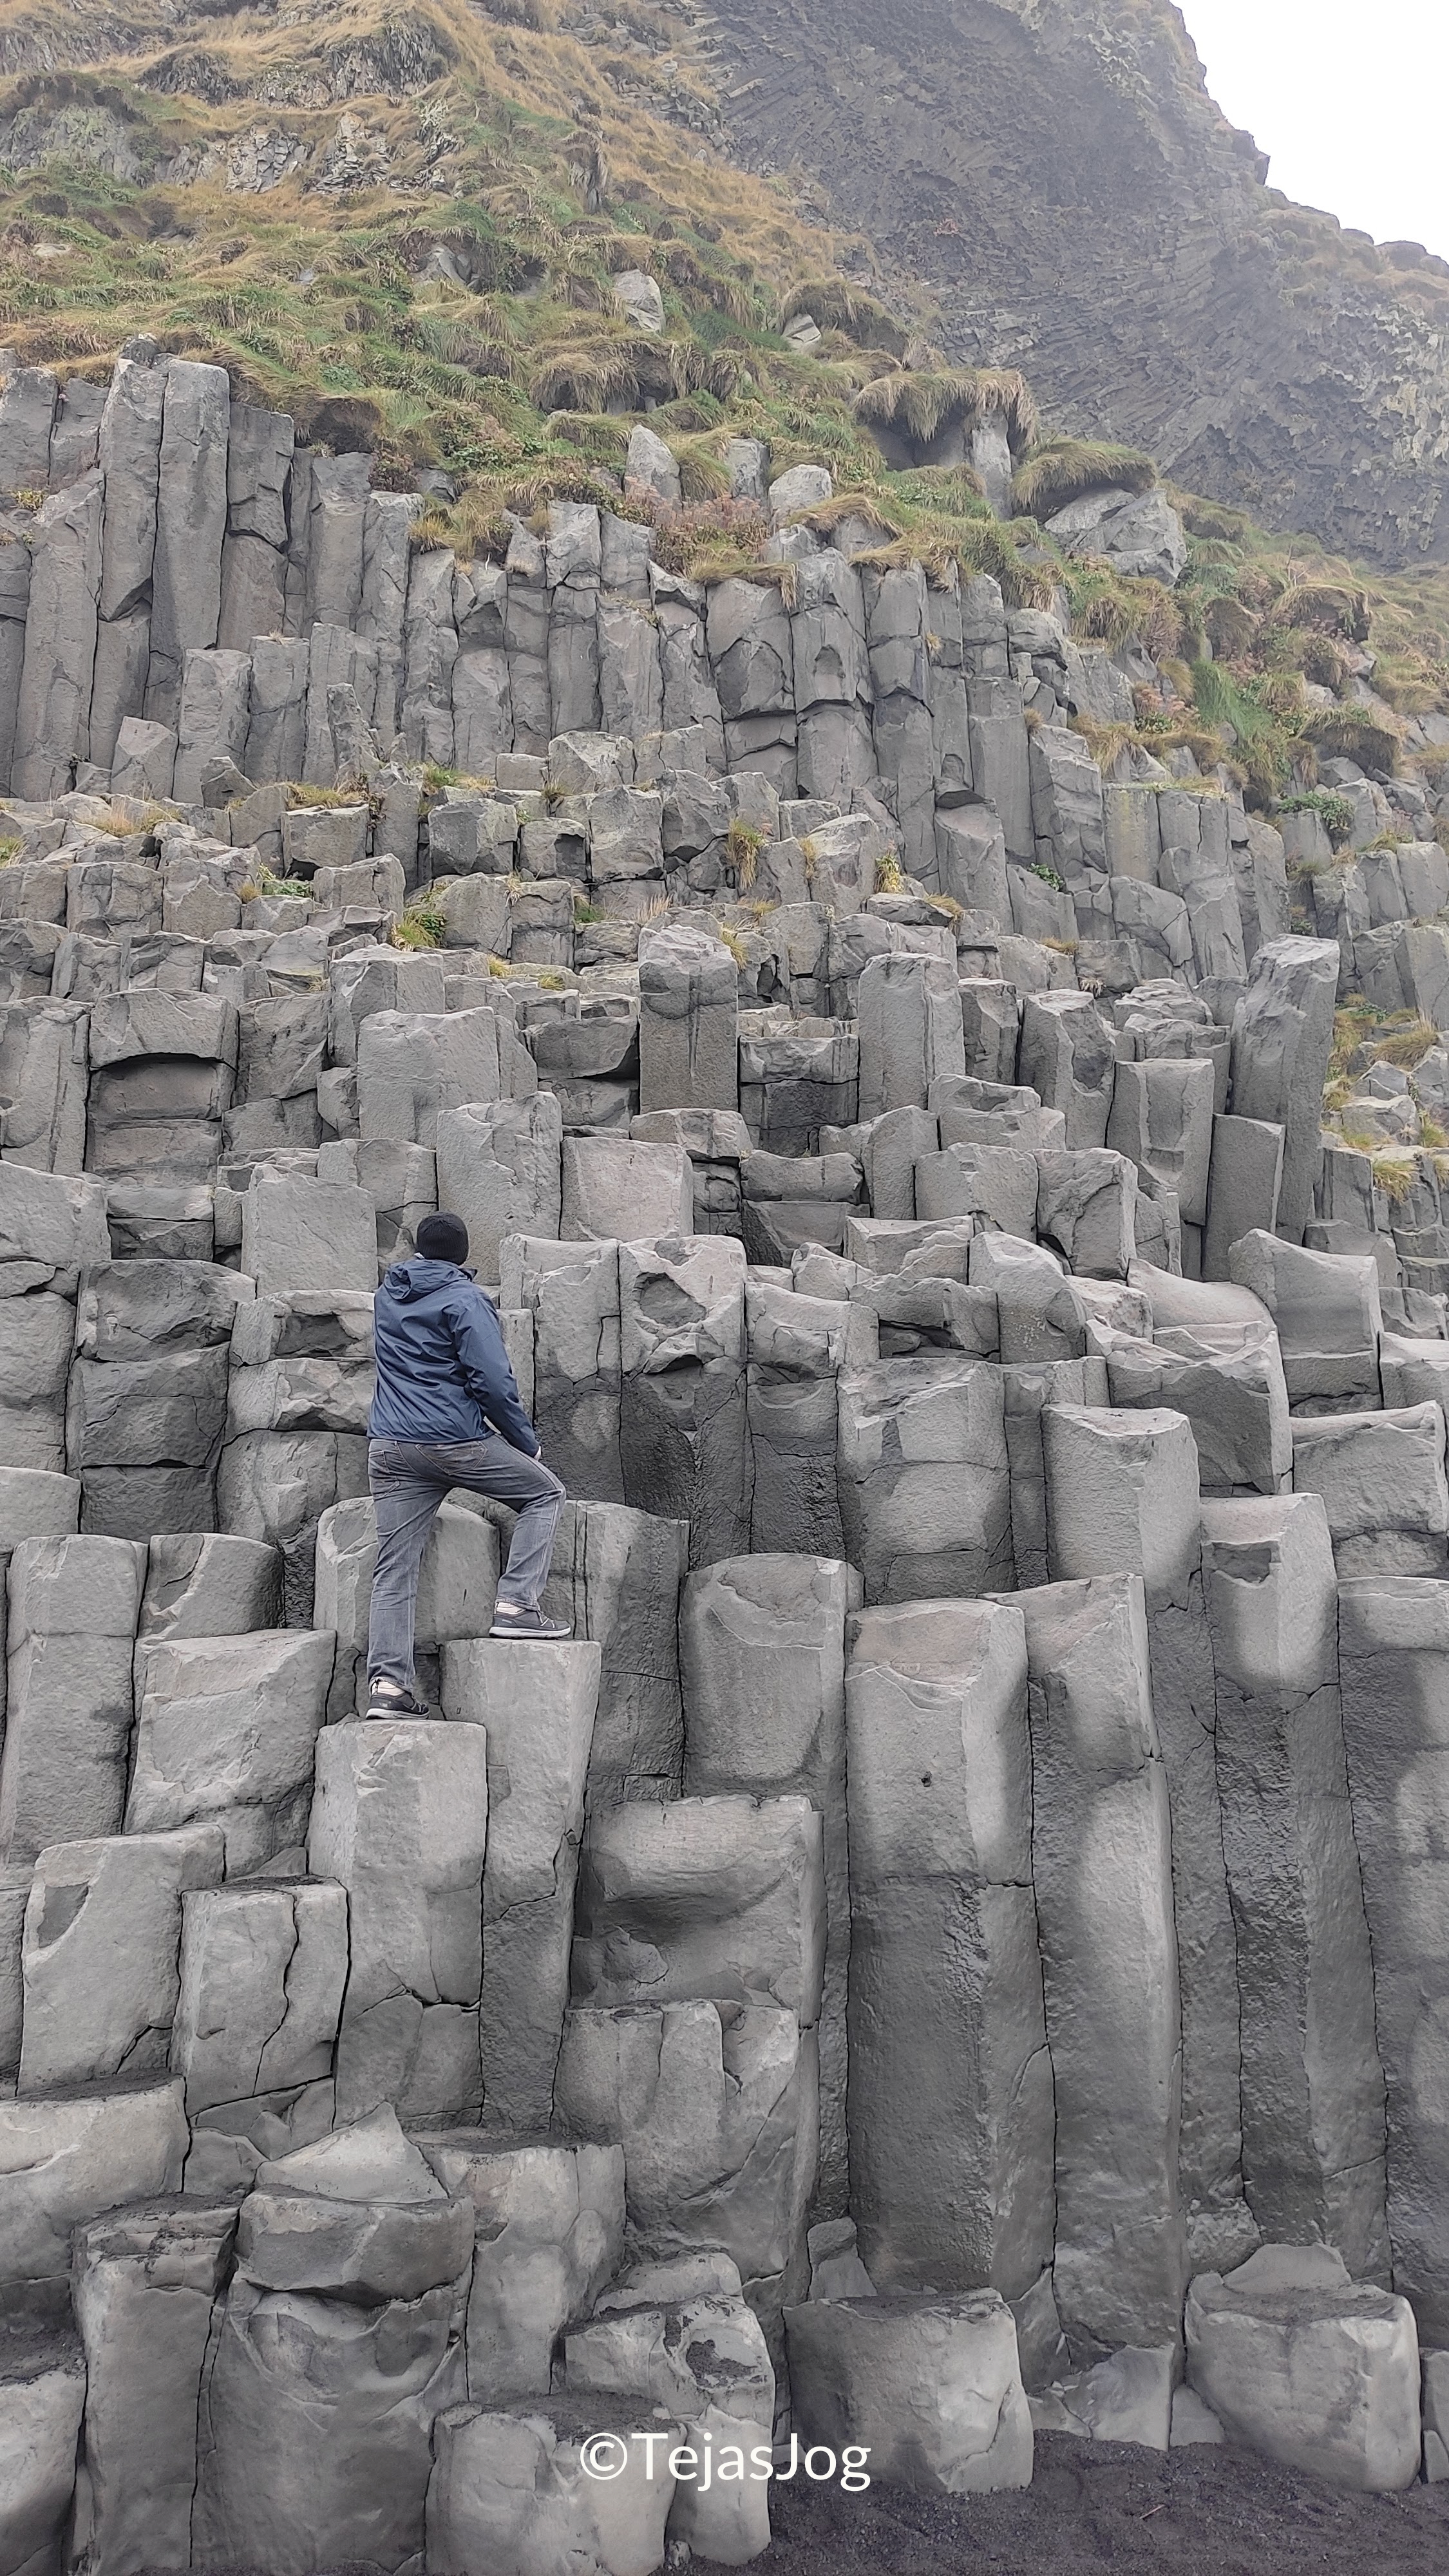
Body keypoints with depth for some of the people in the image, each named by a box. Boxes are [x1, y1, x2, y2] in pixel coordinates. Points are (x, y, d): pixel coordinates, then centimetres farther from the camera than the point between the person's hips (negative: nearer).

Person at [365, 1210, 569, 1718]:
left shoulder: (387, 1296, 16)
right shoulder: (465, 1299, -5)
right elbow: (493, 1381, -13)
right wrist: (528, 1442, -2)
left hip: (388, 1447, 6)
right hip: (455, 1440, -6)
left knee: (393, 1568, 5)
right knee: (544, 1492, 12)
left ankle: (386, 1681, -4)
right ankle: (516, 1605, 0)